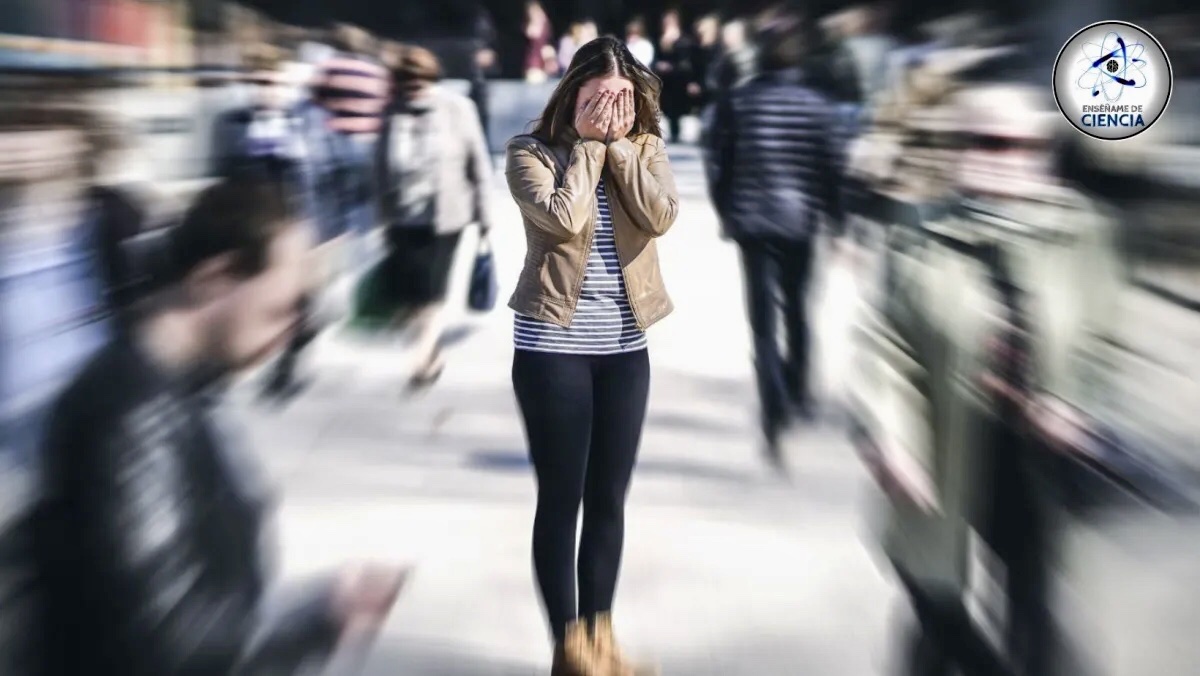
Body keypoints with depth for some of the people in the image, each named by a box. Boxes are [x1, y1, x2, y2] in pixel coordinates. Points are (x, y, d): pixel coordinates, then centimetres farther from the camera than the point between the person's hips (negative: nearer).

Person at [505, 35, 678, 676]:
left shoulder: (645, 148, 6)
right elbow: (565, 219, -22)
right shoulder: (532, 152, -6)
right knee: (561, 497, 2)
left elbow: (659, 216, -12)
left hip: (625, 346, 4)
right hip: (553, 345, -4)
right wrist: (588, 144, -13)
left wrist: (620, 145, -11)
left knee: (608, 497, 11)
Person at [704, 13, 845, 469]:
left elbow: (719, 166, -1)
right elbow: (830, 170, -3)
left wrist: (726, 213, 13)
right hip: (800, 221, 1)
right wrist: (837, 223, 7)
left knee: (763, 320, -1)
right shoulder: (817, 105, -4)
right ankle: (797, 393, 36)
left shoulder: (736, 102, -3)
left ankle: (776, 418, -16)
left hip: (752, 221, -1)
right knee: (796, 310, 20)